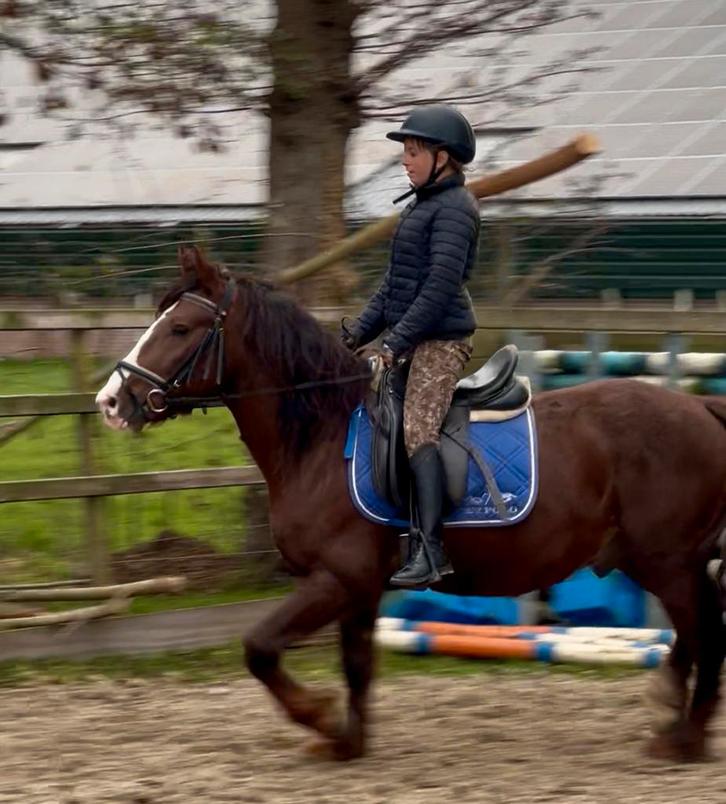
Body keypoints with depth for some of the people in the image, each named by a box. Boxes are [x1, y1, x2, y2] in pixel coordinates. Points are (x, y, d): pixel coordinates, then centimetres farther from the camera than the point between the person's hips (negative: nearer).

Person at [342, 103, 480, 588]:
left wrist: (398, 339, -20)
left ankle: (430, 550, -26)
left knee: (418, 430, -20)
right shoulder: (424, 205, 19)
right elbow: (395, 281, 22)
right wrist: (362, 331, 14)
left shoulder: (454, 209, -12)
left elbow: (440, 286, -19)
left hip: (442, 338, -11)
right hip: (416, 339, 11)